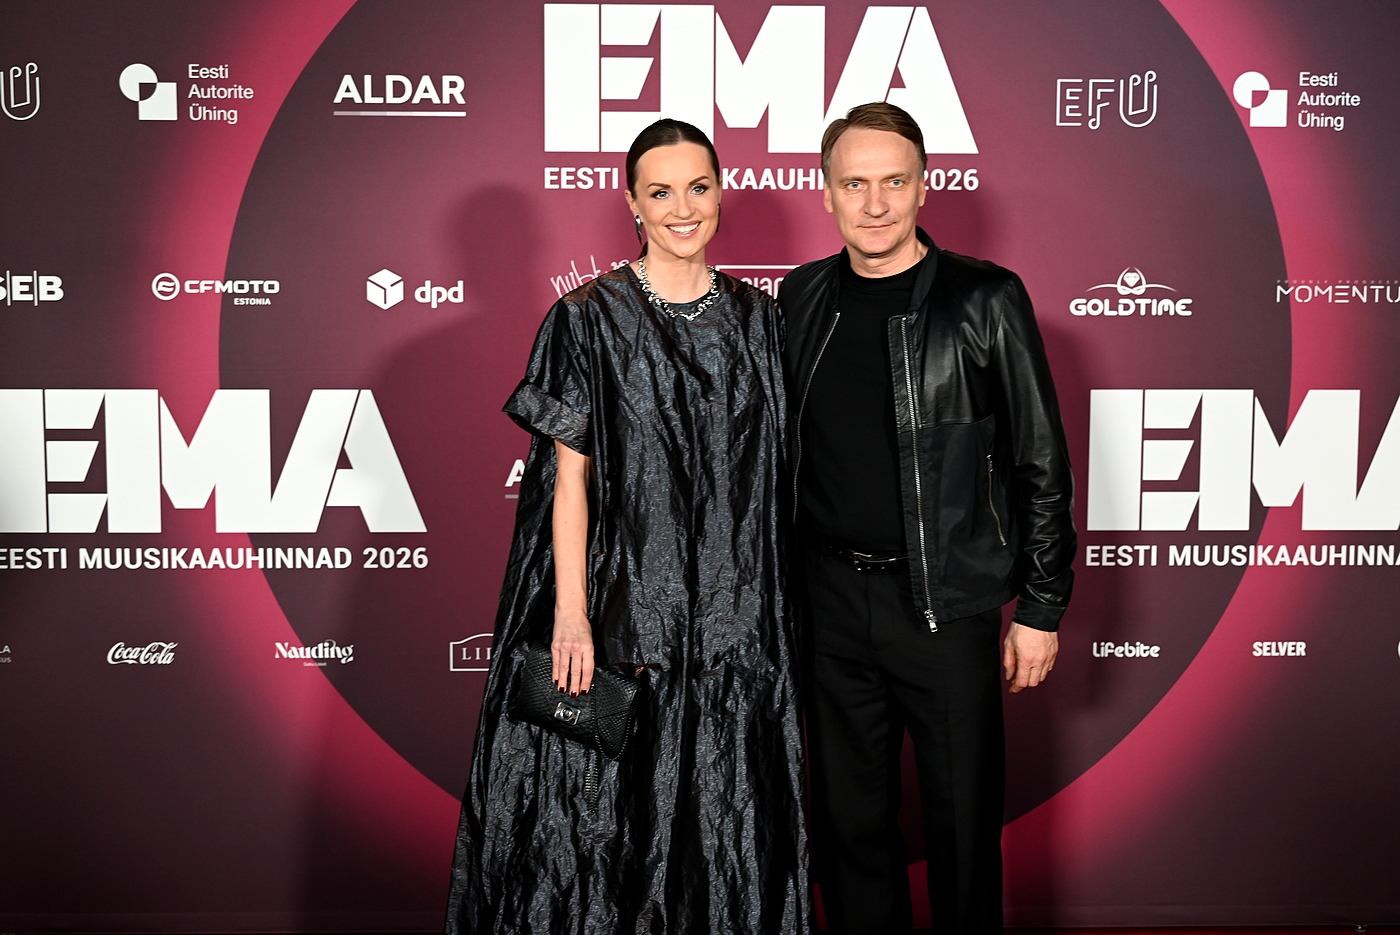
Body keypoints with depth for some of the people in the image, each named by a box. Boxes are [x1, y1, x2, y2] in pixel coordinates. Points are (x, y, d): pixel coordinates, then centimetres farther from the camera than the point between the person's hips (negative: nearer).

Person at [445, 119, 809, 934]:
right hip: (628, 603, -3)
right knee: (614, 811, 2)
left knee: (731, 820, 8)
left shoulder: (760, 318, 8)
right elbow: (569, 473, -5)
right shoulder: (589, 318, -2)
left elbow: (775, 473, 11)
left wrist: (780, 604, 6)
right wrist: (571, 615, -12)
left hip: (737, 613, 3)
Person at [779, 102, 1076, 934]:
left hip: (947, 603, -3)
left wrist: (1041, 608, -6)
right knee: (849, 820, 14)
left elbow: (1041, 464, -4)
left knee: (963, 822, 6)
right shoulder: (801, 298, 6)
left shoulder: (983, 300, -5)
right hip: (829, 601, 4)